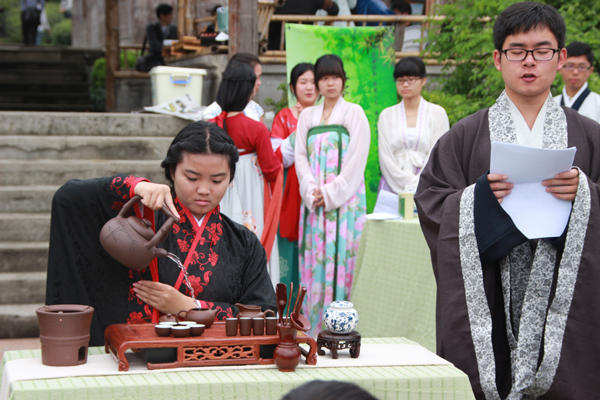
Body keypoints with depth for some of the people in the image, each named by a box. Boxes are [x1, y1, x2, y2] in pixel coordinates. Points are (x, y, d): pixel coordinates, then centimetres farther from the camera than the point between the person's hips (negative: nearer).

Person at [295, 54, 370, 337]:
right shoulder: (307, 116, 16)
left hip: (345, 200, -4)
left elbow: (357, 159, -4)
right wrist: (311, 191, -7)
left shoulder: (354, 113, 4)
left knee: (341, 257, -9)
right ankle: (313, 327, 3)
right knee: (314, 260, 0)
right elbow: (300, 155, 9)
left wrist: (330, 193, -11)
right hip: (314, 202, 4)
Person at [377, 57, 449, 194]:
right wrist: (408, 183, -8)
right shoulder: (387, 115, 11)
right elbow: (385, 157, 4)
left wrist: (418, 184, -9)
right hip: (393, 186, 1)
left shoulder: (437, 113, 7)